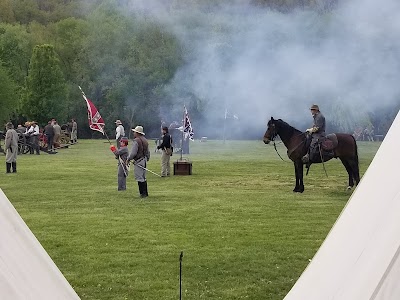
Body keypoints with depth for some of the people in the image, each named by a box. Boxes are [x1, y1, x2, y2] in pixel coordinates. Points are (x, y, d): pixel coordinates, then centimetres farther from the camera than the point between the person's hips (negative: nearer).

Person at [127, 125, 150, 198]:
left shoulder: (136, 141, -15)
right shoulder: (145, 140, 12)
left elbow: (133, 152, -19)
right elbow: (148, 152, 19)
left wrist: (128, 159, -6)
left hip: (138, 161, -9)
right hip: (144, 160, 9)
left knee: (140, 178, -5)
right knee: (143, 178, 15)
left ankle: (143, 193, -5)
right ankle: (145, 193, 19)